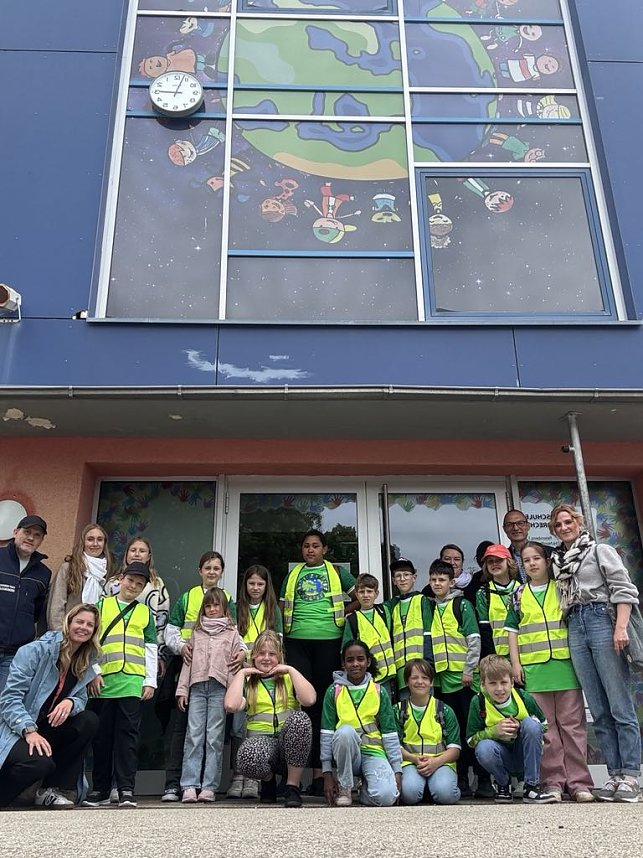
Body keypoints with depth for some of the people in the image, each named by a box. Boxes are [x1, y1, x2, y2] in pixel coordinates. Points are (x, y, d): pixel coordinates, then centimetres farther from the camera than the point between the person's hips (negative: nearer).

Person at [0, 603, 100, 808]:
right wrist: (29, 731, -32)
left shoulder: (85, 663, 6)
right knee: (39, 763, -34)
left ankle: (52, 789, -6)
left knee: (89, 721, -15)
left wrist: (70, 702, -20)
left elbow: (81, 699, 6)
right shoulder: (36, 651, -14)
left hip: (47, 730, 7)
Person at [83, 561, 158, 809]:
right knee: (102, 735, 6)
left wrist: (150, 681, 5)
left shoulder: (145, 612, 14)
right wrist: (93, 672, -3)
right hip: (103, 681, 0)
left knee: (128, 734, -2)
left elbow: (151, 649, 12)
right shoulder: (102, 606, 10)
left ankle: (126, 789, 3)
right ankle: (100, 789, 18)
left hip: (132, 682, 0)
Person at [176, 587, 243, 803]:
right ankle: (190, 786, -2)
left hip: (219, 688, -2)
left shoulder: (232, 632, 9)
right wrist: (182, 689, 7)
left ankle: (209, 787, 1)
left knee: (214, 738, -3)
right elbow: (188, 661, 15)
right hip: (197, 687, 2)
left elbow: (235, 662, 4)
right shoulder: (197, 632, 17)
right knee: (193, 736, -3)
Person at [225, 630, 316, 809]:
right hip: (261, 738, 0)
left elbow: (309, 699, -7)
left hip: (290, 740, 0)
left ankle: (292, 785, -16)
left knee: (300, 718, -34)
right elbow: (231, 705, -8)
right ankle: (268, 779, 3)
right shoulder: (248, 682, 15)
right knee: (247, 758, -36)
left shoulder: (288, 678, 16)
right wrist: (241, 673, 2)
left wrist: (291, 670, -2)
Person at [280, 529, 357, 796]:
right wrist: (289, 624, 3)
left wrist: (342, 613, 2)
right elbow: (282, 607, 18)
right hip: (297, 641, 1)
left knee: (323, 701, 3)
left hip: (328, 641, -1)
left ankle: (319, 770, 10)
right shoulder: (292, 575, 15)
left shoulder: (336, 572, 11)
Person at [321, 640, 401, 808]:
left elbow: (390, 733, 4)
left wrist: (397, 770, -3)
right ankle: (344, 788, -13)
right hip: (346, 751, 0)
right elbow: (326, 733, -1)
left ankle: (366, 785, 8)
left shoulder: (380, 692, 5)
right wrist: (327, 772, -6)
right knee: (346, 731, -35)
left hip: (373, 751, 0)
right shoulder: (334, 691, 2)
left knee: (386, 797, -29)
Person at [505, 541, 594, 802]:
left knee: (572, 724, 2)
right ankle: (553, 783, 10)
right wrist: (515, 663, 1)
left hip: (565, 663, 0)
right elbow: (512, 631, 9)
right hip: (533, 668, 1)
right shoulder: (519, 595, 9)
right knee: (545, 728, 3)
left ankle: (579, 782, 8)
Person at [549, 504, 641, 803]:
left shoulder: (600, 551, 4)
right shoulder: (557, 561, 18)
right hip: (575, 629, 5)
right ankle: (614, 775, 9)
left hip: (602, 621, -5)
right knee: (599, 711, 5)